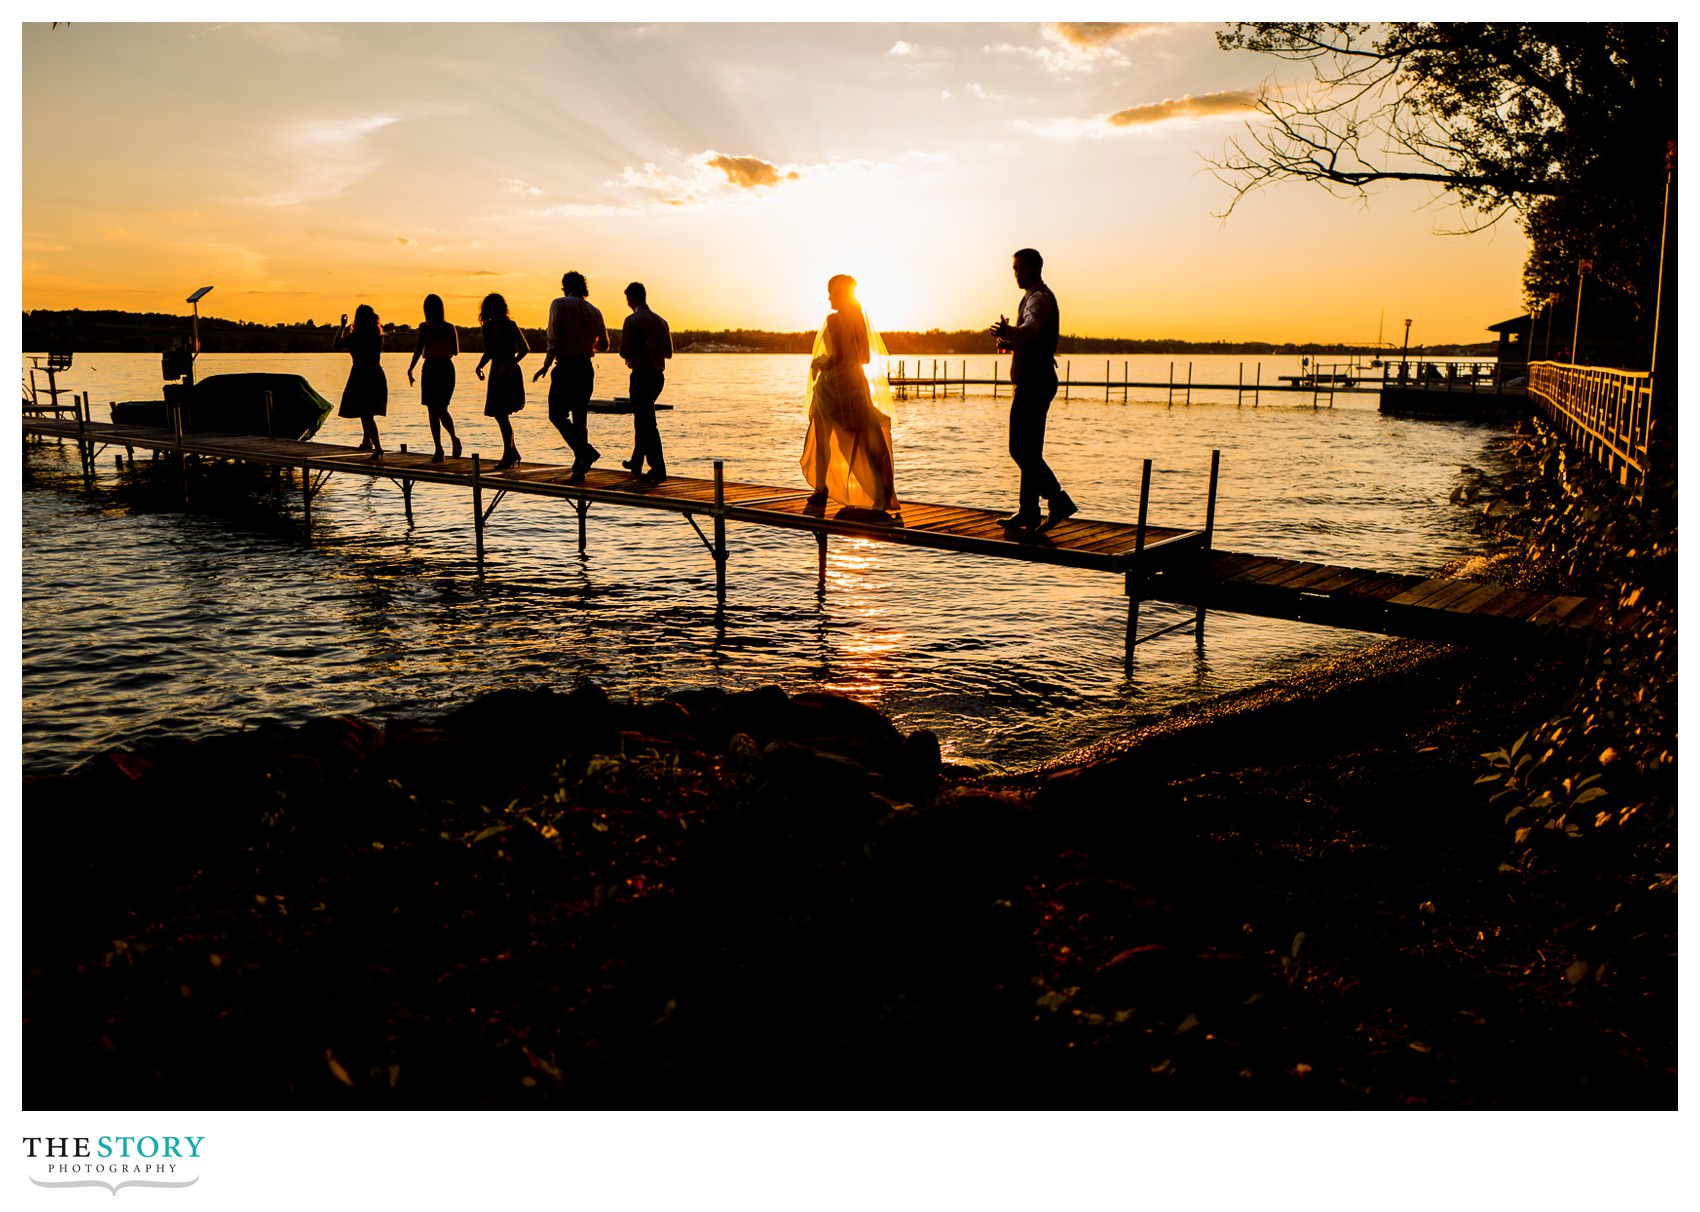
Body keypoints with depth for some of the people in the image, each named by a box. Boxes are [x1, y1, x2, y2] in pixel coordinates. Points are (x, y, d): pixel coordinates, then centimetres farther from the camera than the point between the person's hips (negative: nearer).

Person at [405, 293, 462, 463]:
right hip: (447, 367, 4)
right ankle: (454, 438, -5)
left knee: (433, 411, 1)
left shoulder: (425, 327, -7)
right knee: (442, 409, 18)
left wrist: (410, 369, -2)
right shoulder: (450, 327, 4)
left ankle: (439, 450, -4)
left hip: (431, 368, -4)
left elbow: (419, 350, -10)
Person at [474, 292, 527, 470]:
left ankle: (508, 455, -7)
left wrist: (510, 364, -22)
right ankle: (513, 452, 23)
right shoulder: (488, 327, 11)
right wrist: (479, 366, 4)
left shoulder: (510, 325, -7)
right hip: (496, 374, 7)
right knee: (499, 415, 9)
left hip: (510, 374, -7)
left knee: (502, 414, -13)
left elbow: (525, 349, -9)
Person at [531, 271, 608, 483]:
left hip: (566, 367, -5)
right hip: (586, 368, 5)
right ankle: (579, 469, 8)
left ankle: (586, 451, -19)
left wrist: (546, 365, -6)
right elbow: (603, 344, 19)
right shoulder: (594, 311, 11)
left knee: (557, 414, 1)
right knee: (579, 418, 9)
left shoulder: (559, 304, -3)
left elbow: (554, 338, -11)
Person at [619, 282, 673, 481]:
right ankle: (636, 463, 30)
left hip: (641, 374, -7)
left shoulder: (633, 320, -9)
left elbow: (624, 351, -12)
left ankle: (659, 469, -9)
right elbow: (668, 352, 15)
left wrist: (633, 355, 9)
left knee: (646, 423, -5)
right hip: (658, 374, 7)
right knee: (643, 419, 20)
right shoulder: (661, 321, 11)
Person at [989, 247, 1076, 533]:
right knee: (1023, 449, 13)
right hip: (1030, 383, 10)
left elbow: (1031, 329, -32)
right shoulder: (1033, 297, 21)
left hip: (1035, 382, -10)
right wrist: (1008, 340, 0)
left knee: (1026, 451, -7)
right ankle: (1059, 501, 17)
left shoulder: (1040, 298, -11)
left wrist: (1010, 332, -53)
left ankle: (1028, 516, -2)